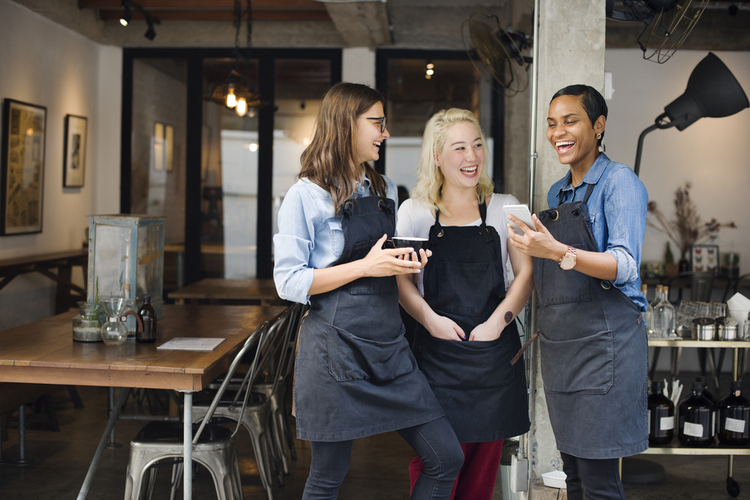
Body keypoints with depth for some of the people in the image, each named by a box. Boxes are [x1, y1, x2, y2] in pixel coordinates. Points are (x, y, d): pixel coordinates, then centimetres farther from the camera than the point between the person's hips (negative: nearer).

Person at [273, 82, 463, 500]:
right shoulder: (305, 196, -5)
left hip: (390, 344, 6)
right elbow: (289, 282, -10)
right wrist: (366, 266, -16)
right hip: (335, 350, -6)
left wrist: (409, 263, 3)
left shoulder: (386, 190, 15)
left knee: (447, 457, 2)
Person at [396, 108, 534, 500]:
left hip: (494, 349, 2)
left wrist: (498, 321, -7)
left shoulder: (504, 207, 9)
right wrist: (430, 319, -12)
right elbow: (402, 281, 5)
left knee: (483, 465, 5)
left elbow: (526, 273, 7)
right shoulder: (415, 211, 6)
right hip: (437, 353, -1)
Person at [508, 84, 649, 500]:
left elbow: (624, 266, -18)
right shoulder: (557, 193, 18)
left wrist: (558, 252, -31)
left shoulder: (618, 181, -6)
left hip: (602, 342, -7)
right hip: (558, 344, 8)